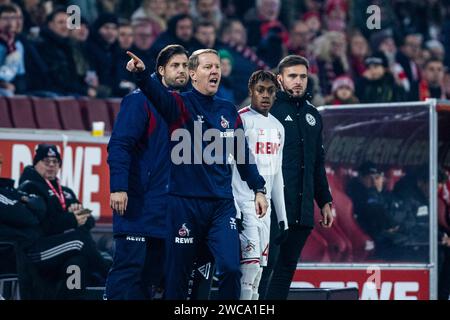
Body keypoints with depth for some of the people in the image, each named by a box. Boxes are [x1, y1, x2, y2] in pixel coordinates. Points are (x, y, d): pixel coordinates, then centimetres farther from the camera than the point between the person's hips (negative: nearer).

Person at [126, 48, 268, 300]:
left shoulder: (229, 111, 12)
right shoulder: (181, 104, -2)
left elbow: (242, 154, 20)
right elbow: (157, 93, -24)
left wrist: (258, 189, 17)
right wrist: (142, 72, -45)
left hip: (222, 203, 3)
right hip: (185, 202, -3)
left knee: (230, 268, -9)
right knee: (178, 273, 2)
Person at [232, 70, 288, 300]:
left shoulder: (277, 127, 17)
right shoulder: (239, 120, -6)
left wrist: (282, 218, 19)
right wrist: (233, 211, -18)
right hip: (242, 204, -7)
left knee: (257, 270, 3)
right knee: (250, 263, -16)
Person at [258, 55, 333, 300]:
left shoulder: (312, 115, 19)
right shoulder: (268, 110, -3)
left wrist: (325, 201, 20)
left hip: (303, 209, 7)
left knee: (287, 268, 8)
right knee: (265, 265, -10)